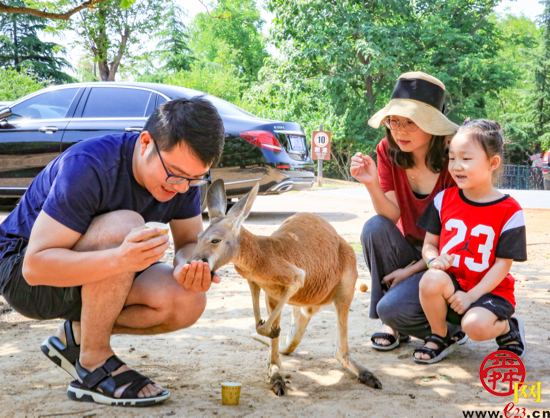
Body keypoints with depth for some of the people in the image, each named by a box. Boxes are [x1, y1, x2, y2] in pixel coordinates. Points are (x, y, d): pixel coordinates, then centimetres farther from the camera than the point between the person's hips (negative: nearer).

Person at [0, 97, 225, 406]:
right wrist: (120, 260, -50)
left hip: (95, 276, 6)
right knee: (125, 226, -34)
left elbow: (190, 241, -2)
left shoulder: (183, 171, -12)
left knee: (189, 302, -18)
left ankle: (76, 336, 3)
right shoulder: (88, 166, -32)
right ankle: (93, 365, -18)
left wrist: (189, 265, -28)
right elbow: (36, 266, -33)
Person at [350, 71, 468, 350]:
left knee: (393, 307, -27)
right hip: (409, 247, 5)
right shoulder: (388, 151, -7)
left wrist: (411, 270, -17)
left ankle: (451, 326, 7)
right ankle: (392, 325, -9)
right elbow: (391, 216, -11)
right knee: (375, 227, -27)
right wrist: (372, 184, -30)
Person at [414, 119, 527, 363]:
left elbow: (503, 263, -9)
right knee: (432, 280, -31)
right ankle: (439, 337, -4)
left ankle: (508, 329, 6)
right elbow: (429, 243, 7)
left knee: (475, 325, -32)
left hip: (489, 289, -3)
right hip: (451, 284, 3)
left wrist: (471, 296, -17)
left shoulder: (509, 211, -9)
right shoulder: (444, 200, 2)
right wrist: (433, 260, -18)